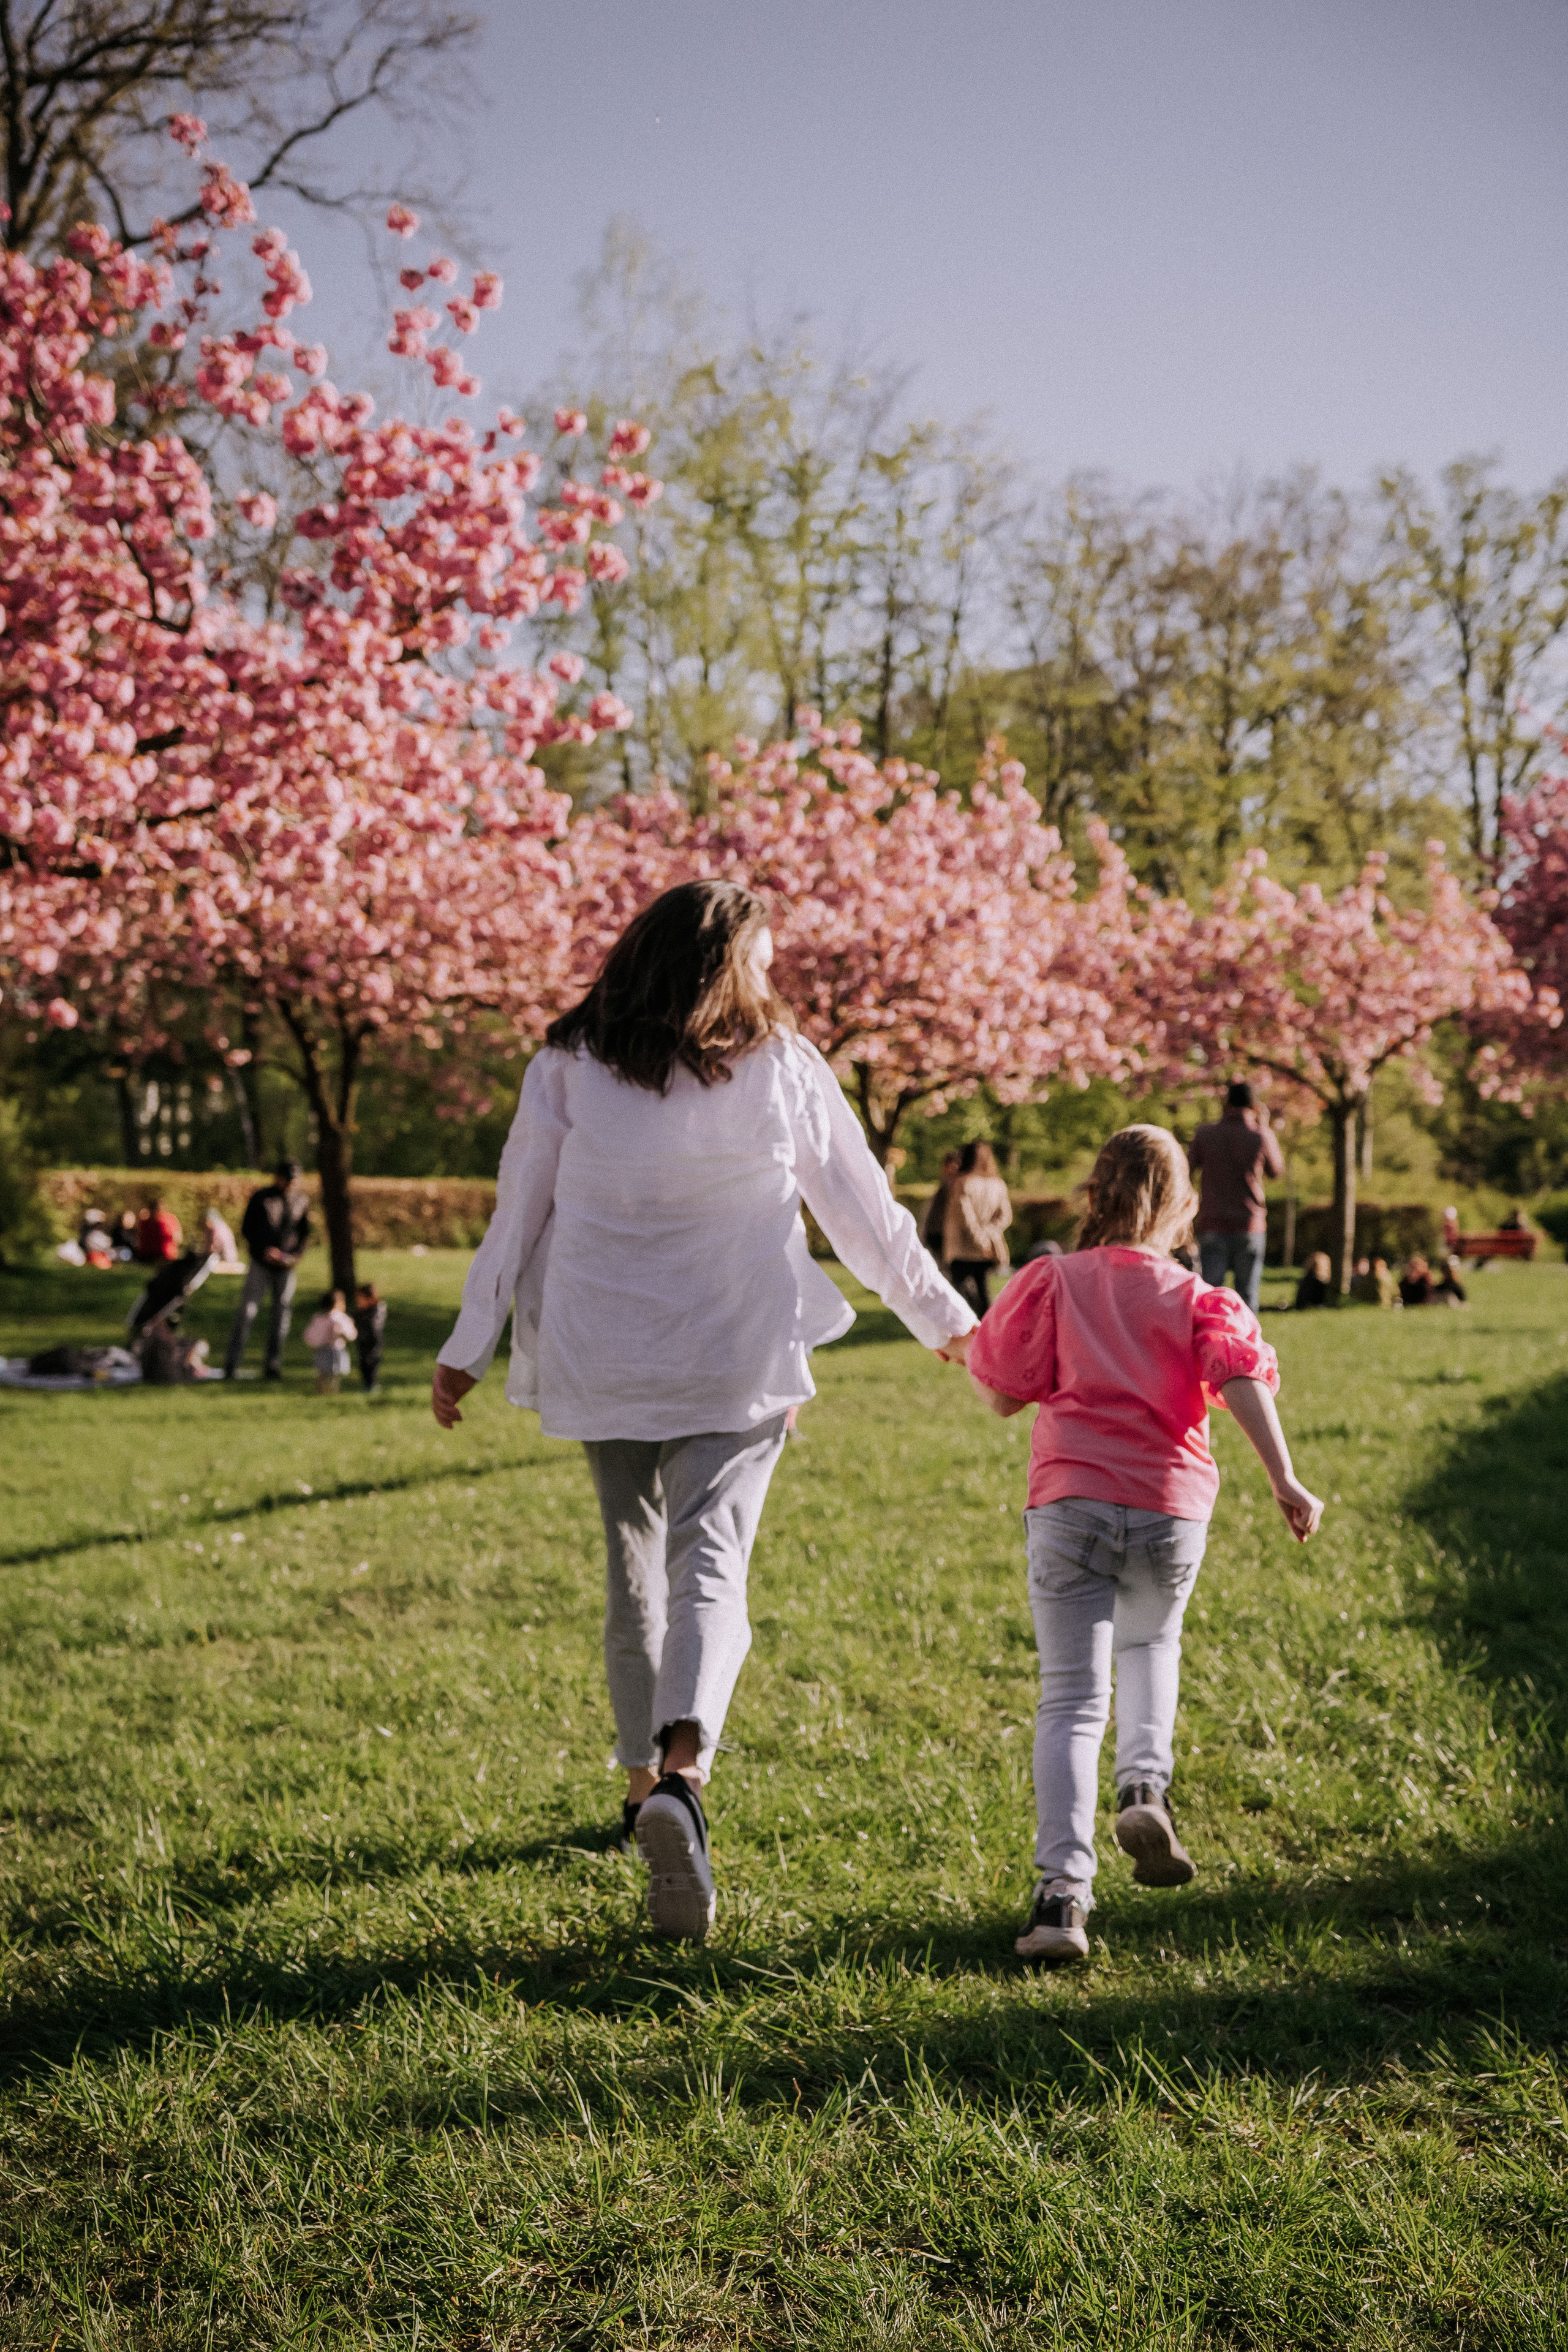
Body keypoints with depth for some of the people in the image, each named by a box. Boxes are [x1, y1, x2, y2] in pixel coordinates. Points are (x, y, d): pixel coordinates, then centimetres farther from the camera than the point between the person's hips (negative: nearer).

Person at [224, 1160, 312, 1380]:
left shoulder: (301, 1202, 8)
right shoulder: (261, 1198, 0)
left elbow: (306, 1234, 12)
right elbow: (247, 1228, 0)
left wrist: (296, 1256, -6)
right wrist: (264, 1249, -14)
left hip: (287, 1266, 3)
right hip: (261, 1264, -3)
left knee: (282, 1314, 2)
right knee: (247, 1310, -9)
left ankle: (272, 1365, 9)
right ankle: (232, 1364, -8)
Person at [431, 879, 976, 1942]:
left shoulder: (569, 1066, 0)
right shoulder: (783, 1067, -1)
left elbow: (518, 1213, 4)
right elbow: (864, 1208, 6)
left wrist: (468, 1349, 13)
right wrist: (943, 1315, 18)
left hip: (603, 1363, 2)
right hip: (736, 1361, -2)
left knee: (634, 1566, 18)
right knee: (711, 1561, -6)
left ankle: (645, 1778, 28)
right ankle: (683, 1770, -29)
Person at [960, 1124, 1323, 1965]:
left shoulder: (1053, 1281, 7)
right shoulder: (1197, 1298, 8)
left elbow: (997, 1393, 7)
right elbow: (1243, 1381, -9)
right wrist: (1284, 1483, -15)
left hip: (1071, 1502, -1)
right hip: (1172, 1510, 1)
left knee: (1071, 1700, -1)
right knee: (1150, 1644, 31)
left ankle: (1063, 1891, -14)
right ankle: (1146, 1785, 8)